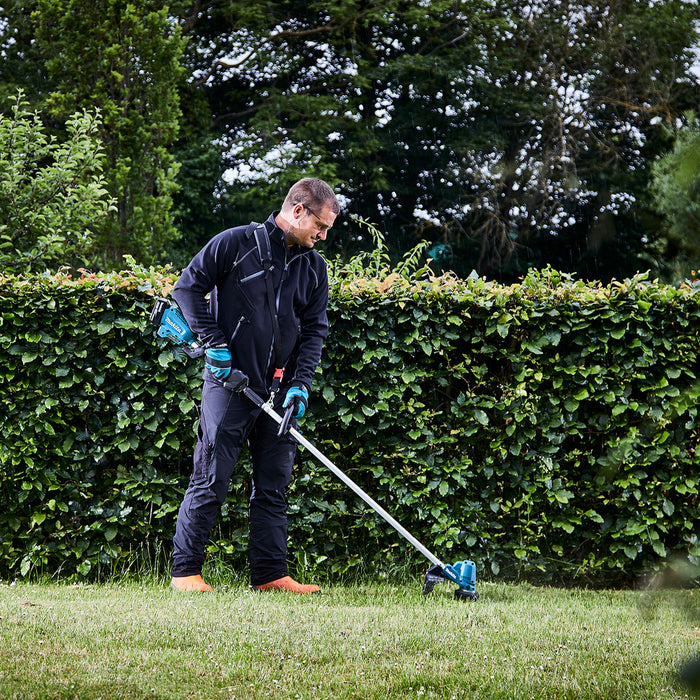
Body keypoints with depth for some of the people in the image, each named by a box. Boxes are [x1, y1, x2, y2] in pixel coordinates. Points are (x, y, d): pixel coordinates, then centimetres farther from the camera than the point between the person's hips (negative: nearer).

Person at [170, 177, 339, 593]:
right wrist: (215, 343, -10)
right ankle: (185, 570, 2)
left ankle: (271, 574, 12)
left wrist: (301, 384, -2)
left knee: (274, 484, 7)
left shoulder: (314, 267, 11)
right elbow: (188, 287, -4)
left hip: (280, 389, 6)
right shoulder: (236, 244, -6)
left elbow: (315, 329, 10)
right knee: (211, 480, -4)